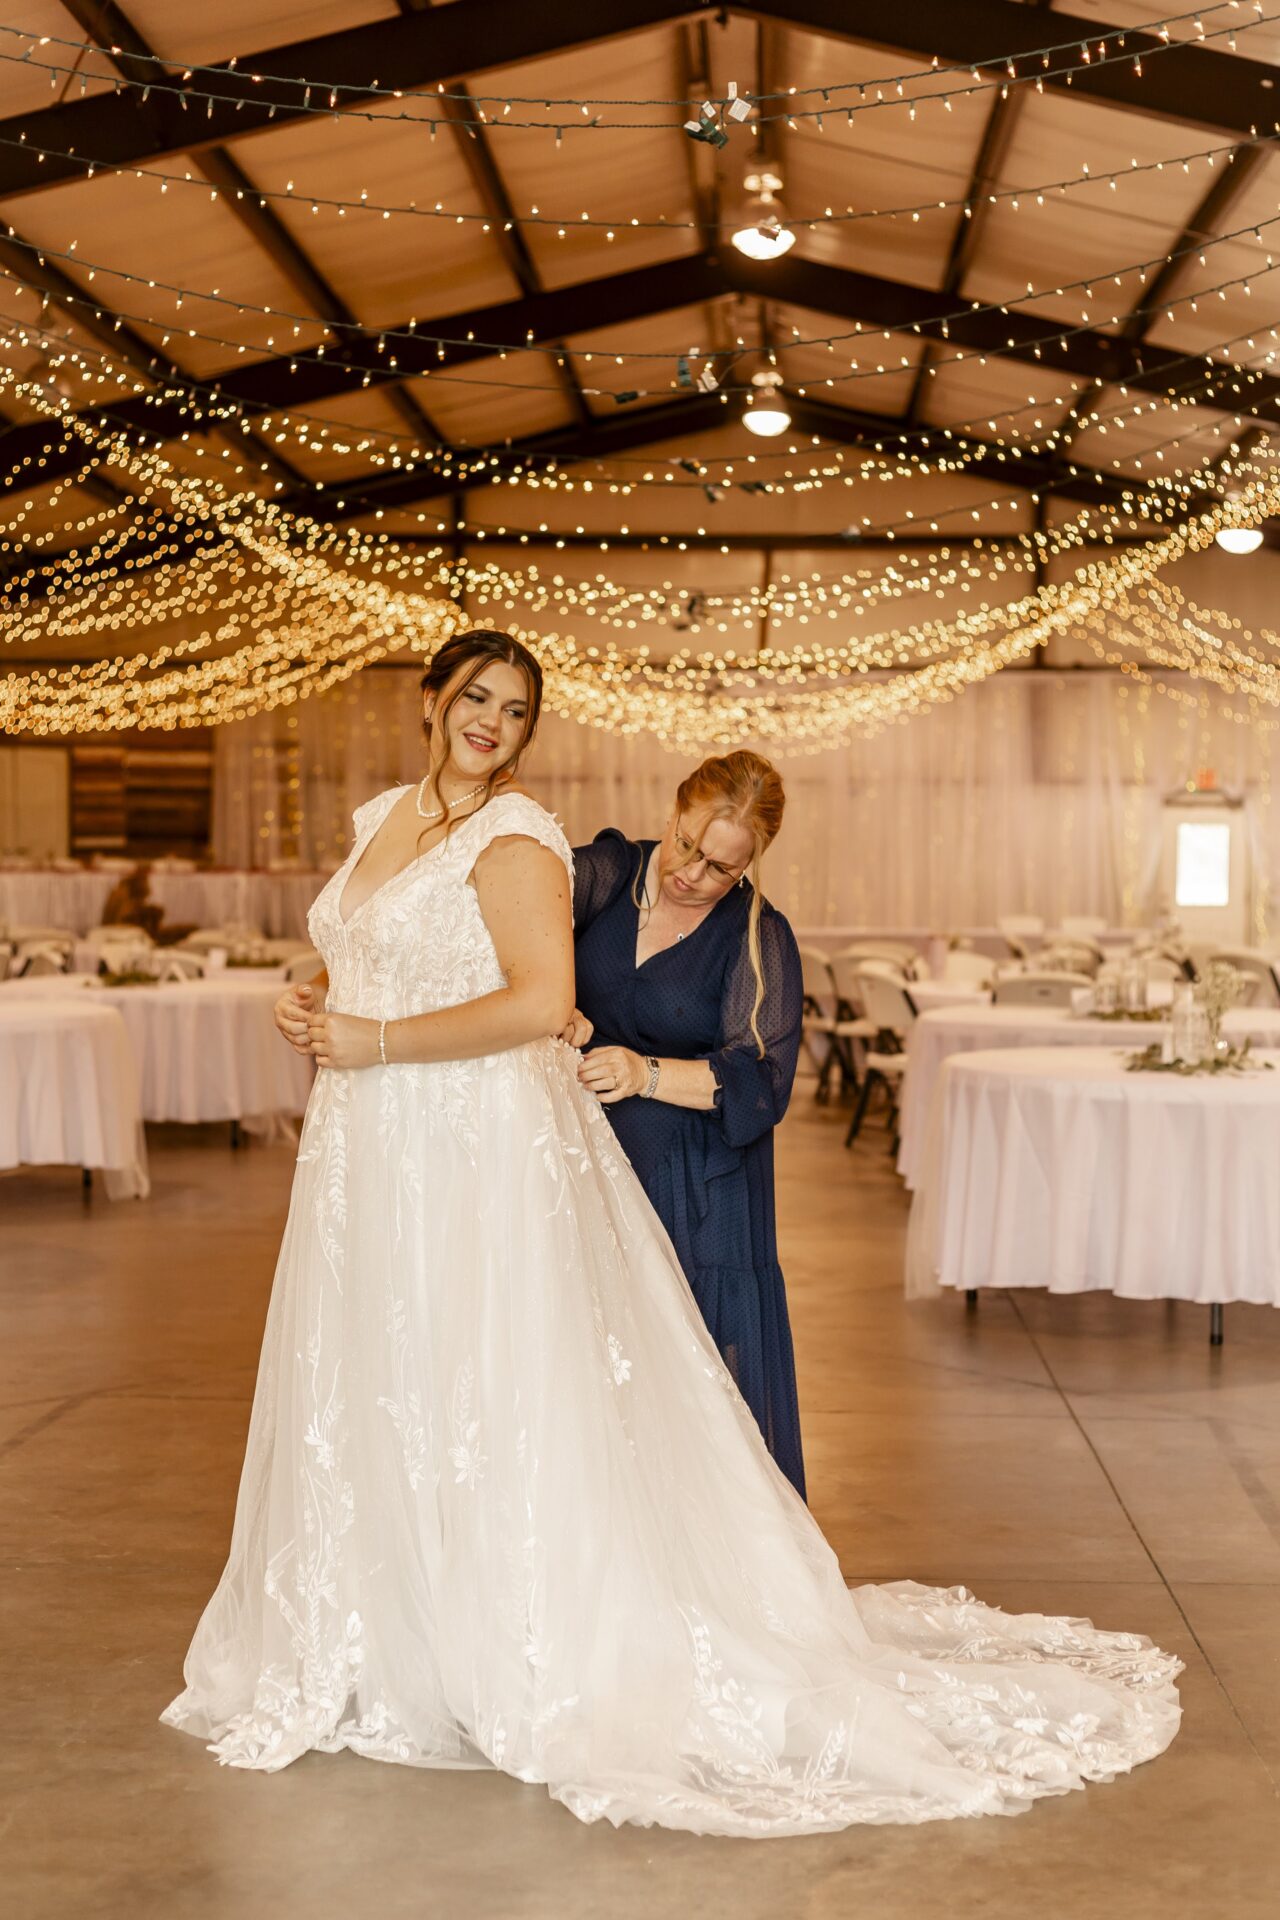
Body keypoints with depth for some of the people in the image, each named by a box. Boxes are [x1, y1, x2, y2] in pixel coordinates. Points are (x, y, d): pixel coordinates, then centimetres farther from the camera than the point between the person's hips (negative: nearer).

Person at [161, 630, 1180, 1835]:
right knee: (372, 1396, 14)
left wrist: (375, 1040, -20)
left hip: (482, 1146, -8)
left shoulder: (515, 836, -12)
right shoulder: (382, 818, 13)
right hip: (372, 1149, 8)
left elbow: (540, 1002, -23)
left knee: (493, 1402, -2)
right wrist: (317, 1017, 4)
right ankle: (389, 1651, 29)